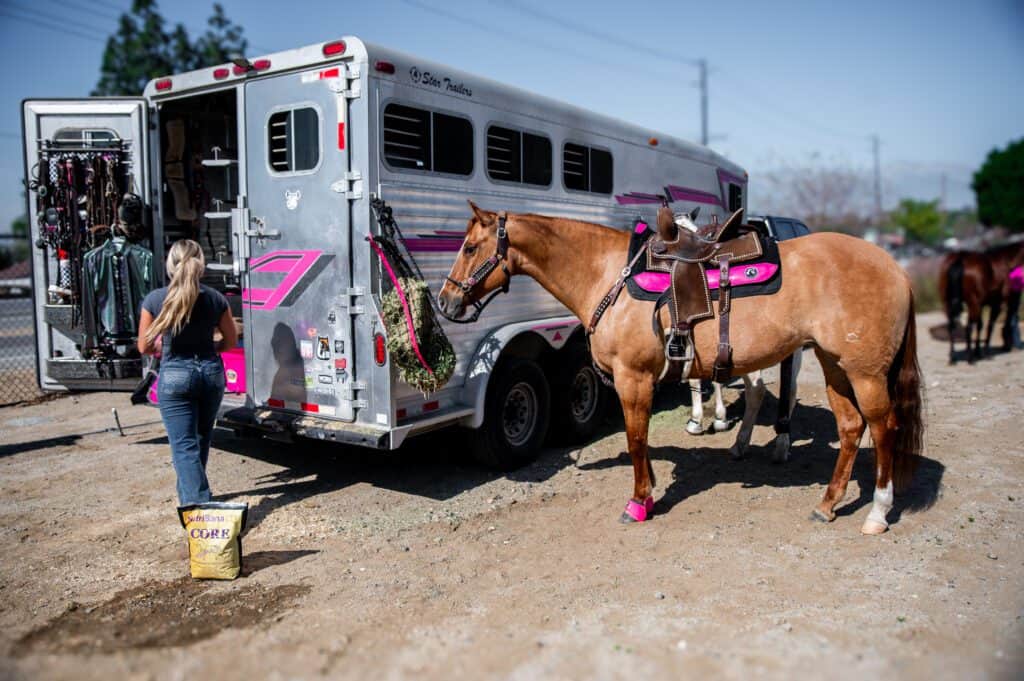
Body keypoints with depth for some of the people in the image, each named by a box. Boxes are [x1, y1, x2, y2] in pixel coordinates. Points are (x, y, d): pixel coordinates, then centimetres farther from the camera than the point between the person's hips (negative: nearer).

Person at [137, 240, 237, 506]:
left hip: (175, 376, -3)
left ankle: (198, 505, -10)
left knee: (184, 446, -1)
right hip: (211, 372, 3)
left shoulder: (155, 299, -8)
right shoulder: (215, 298, -3)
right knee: (201, 439, 22)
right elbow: (231, 340, 8)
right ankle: (189, 494, 40)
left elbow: (145, 346, 0)